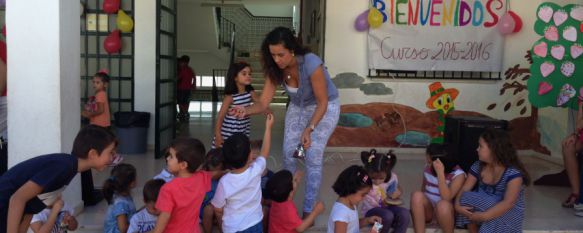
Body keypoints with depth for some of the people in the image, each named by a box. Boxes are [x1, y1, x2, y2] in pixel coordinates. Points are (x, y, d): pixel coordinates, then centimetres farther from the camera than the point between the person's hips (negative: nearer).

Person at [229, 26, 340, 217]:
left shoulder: (311, 64, -36)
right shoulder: (275, 69, -21)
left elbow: (322, 102, -27)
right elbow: (263, 102, -23)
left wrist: (309, 129, -35)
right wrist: (246, 110, -43)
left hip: (325, 107, -5)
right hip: (297, 107, 5)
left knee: (313, 158, -11)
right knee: (288, 155, 1)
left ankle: (308, 211, 2)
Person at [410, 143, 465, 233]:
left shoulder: (458, 174, -16)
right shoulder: (428, 167, -1)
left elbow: (447, 198, -28)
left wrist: (440, 173, -33)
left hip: (445, 211, -4)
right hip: (428, 209, 4)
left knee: (443, 204, -38)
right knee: (417, 195, -28)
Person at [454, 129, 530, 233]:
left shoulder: (513, 173, -21)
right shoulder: (478, 166, -3)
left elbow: (508, 203, -31)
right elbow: (464, 189, -6)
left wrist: (484, 216, -38)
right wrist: (458, 205, -27)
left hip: (508, 212, -5)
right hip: (485, 207, 5)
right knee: (466, 198, -24)